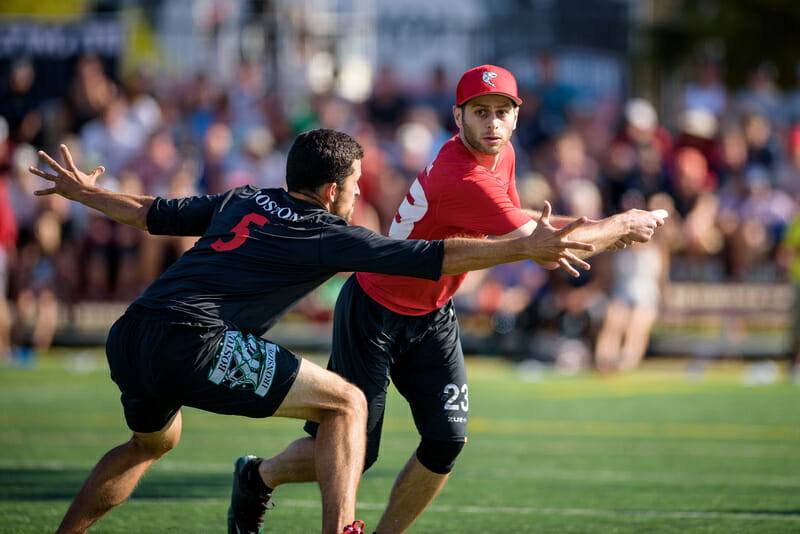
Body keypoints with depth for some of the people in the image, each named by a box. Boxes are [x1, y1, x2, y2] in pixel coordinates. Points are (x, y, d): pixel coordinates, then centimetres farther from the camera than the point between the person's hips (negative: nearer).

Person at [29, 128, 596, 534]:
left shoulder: (240, 202, 24)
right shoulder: (328, 233, 5)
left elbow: (153, 213, 36)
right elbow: (435, 257, 0)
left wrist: (85, 193, 53)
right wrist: (525, 248, 1)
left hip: (126, 339, 8)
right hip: (193, 342, -8)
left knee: (154, 441, 37)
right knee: (347, 403, -1)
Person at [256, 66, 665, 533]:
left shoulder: (502, 156, -2)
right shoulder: (461, 178, -32)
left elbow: (512, 221, 16)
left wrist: (594, 227, 1)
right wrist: (622, 226, -18)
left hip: (433, 319, 8)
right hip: (374, 314, -8)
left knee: (447, 442, -6)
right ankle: (260, 476, 25)